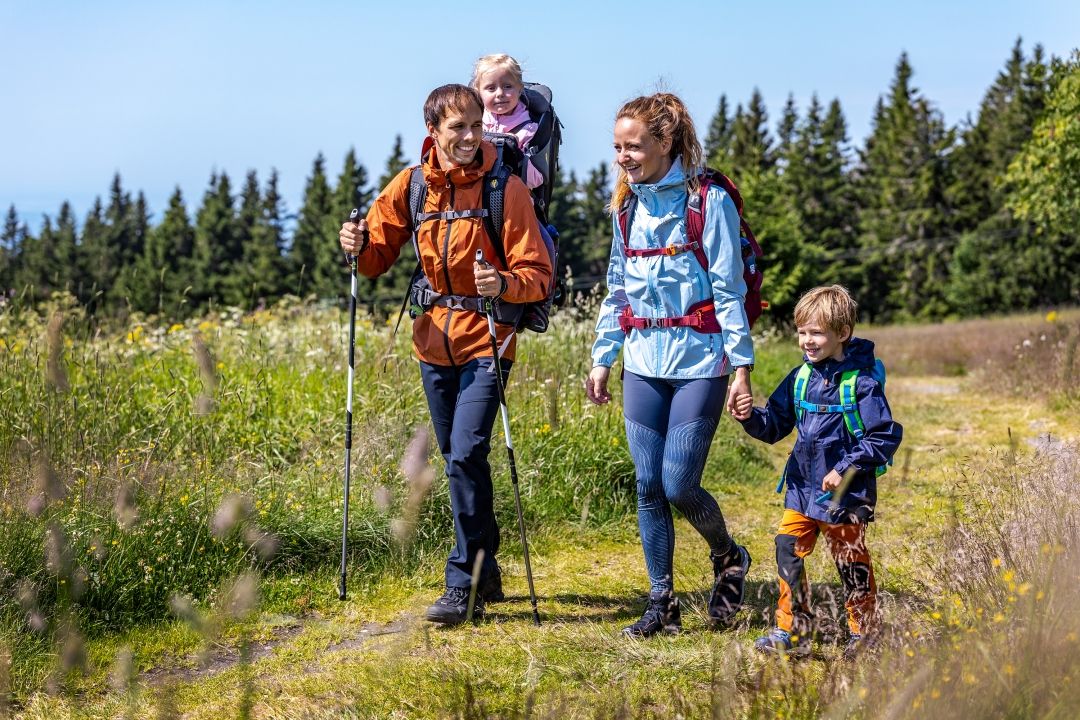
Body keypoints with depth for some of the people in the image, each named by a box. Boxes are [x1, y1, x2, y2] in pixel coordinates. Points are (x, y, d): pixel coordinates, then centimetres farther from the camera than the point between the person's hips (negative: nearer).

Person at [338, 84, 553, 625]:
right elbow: (378, 256, 10)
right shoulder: (411, 185, 2)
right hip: (434, 338, 5)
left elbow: (538, 274, -12)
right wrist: (359, 244, -12)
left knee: (466, 456, -15)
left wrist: (504, 284, -32)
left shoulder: (506, 189, -10)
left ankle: (464, 585, -5)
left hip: (486, 339, -5)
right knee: (459, 461, 13)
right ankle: (486, 572, 28)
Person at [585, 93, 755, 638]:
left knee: (679, 485, -8)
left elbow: (728, 289, -7)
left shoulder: (708, 202, -7)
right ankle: (661, 604, 13)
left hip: (699, 361, -5)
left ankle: (728, 558, 22)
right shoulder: (627, 207, 11)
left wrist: (742, 365, -9)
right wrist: (602, 359, 14)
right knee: (648, 487, 3)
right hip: (643, 363, 5)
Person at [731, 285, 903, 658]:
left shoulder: (861, 382, -14)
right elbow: (775, 426, 10)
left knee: (851, 564, 7)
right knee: (788, 551, 1)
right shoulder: (800, 378, 5)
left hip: (845, 493, -6)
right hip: (802, 489, 6)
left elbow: (886, 436, -13)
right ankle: (791, 630, 12)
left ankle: (865, 634, 23)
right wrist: (751, 416, -11)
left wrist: (846, 469, -18)